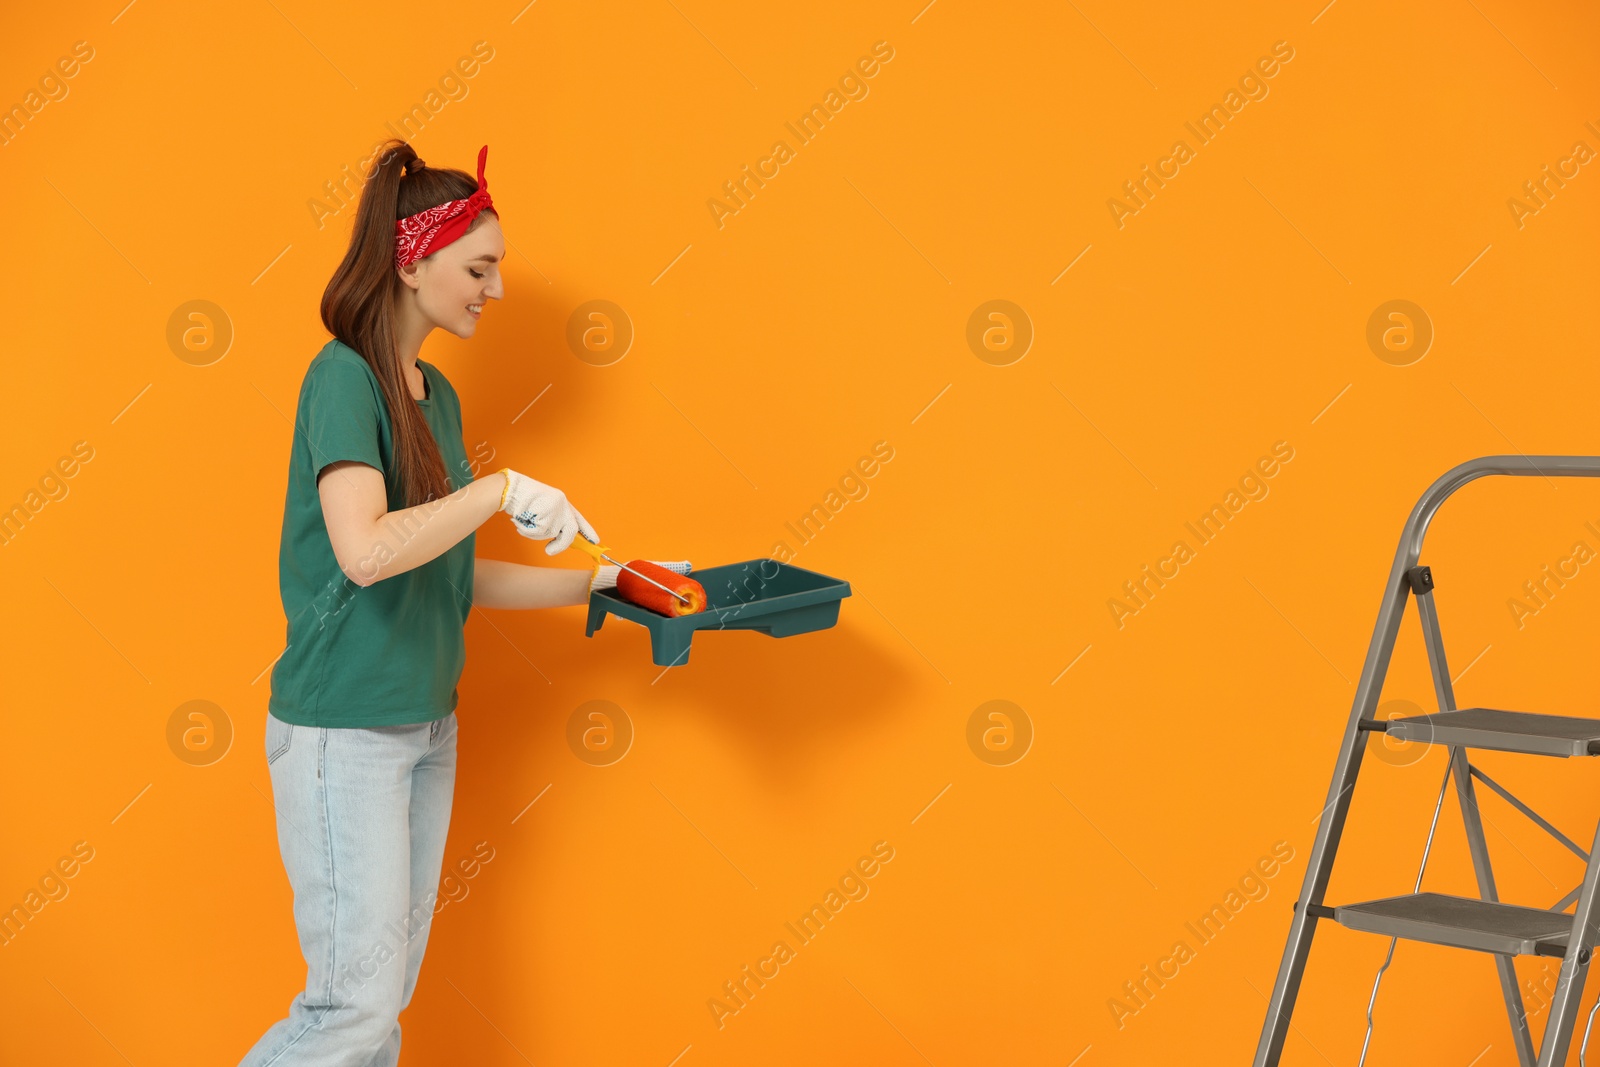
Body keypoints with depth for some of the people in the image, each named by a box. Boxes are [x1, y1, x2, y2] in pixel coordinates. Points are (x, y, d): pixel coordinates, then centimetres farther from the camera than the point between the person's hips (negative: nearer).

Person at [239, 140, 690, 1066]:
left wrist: (598, 582, 11)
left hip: (428, 723, 8)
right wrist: (502, 489, -22)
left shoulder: (437, 393, 11)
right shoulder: (344, 377, -13)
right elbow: (365, 551, -29)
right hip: (344, 730, -8)